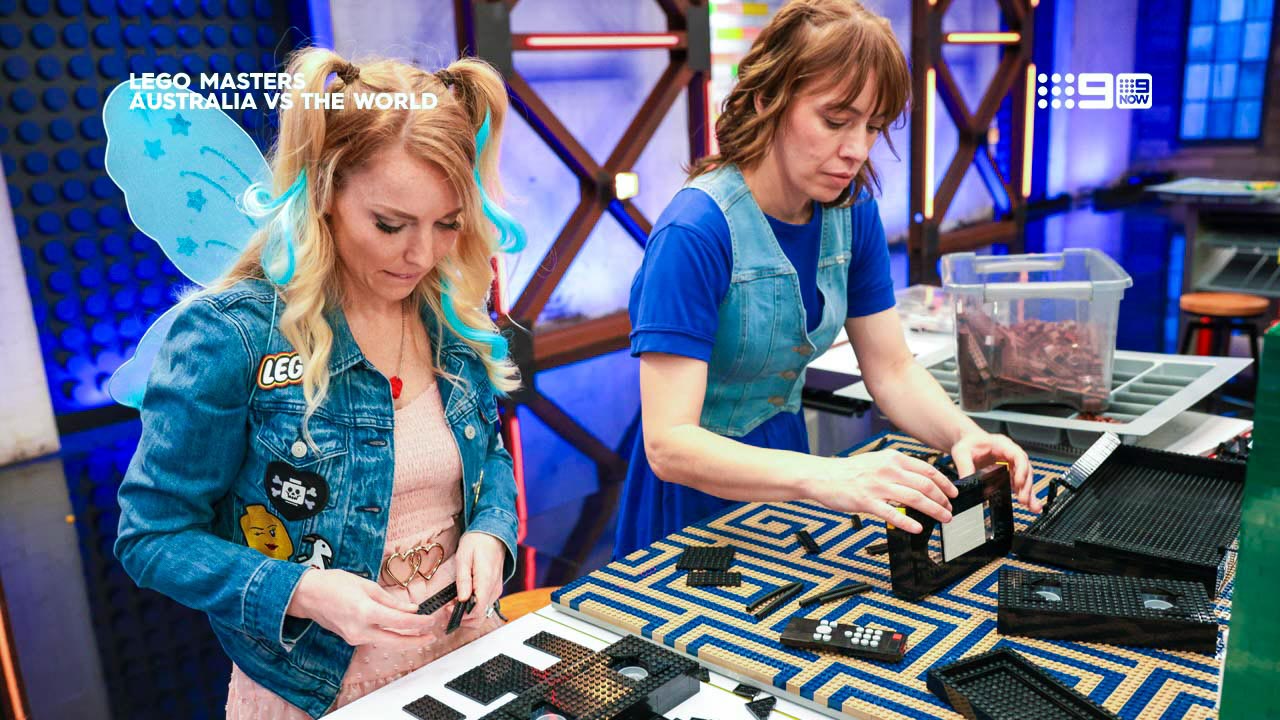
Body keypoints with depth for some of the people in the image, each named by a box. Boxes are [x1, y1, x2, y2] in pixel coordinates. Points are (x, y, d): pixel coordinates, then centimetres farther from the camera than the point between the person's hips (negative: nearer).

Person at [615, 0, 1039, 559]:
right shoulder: (694, 233, -25)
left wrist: (964, 436, -19)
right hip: (701, 487, -5)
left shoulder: (853, 213, -3)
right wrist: (825, 477, -44)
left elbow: (893, 371, 1)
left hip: (787, 451, 5)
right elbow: (668, 444, -31)